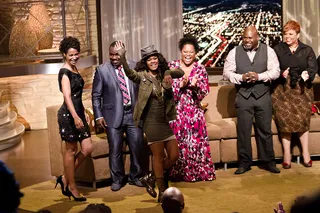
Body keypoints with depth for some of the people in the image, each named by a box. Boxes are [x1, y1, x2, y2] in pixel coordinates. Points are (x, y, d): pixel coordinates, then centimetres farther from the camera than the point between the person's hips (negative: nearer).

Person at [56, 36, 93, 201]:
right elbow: (67, 96, -23)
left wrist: (83, 112, 20)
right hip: (68, 115, -8)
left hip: (78, 113, 8)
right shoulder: (64, 72, -12)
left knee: (87, 149, 5)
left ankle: (65, 179, 17)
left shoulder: (74, 69, 14)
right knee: (71, 150, 2)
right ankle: (72, 187, 14)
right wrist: (75, 117, -33)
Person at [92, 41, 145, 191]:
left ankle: (135, 176, 24)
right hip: (114, 115, -2)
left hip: (133, 113, 2)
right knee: (115, 150, 2)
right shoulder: (102, 70, 0)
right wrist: (98, 116, -5)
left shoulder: (134, 67, 4)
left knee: (137, 147, 5)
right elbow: (96, 95, 2)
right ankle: (117, 179, 19)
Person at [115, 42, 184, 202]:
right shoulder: (142, 76, -5)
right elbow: (129, 72, -23)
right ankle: (162, 192, 15)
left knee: (174, 155, 6)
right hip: (152, 122, -6)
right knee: (159, 157, 2)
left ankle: (151, 178, 25)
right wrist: (122, 56, -40)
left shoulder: (164, 75, 10)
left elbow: (181, 73, 15)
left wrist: (169, 74, -6)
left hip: (166, 121, 6)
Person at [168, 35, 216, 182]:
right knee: (178, 143, 1)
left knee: (197, 141, 0)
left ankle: (199, 172, 12)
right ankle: (179, 174, 12)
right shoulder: (172, 66, 2)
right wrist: (180, 85, -18)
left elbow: (204, 93, -1)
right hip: (176, 111, -1)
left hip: (194, 111, 1)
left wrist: (195, 86, -20)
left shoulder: (200, 69, 4)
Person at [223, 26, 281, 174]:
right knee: (243, 131, 2)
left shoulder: (268, 51, 3)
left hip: (263, 95, 0)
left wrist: (259, 76, -17)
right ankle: (244, 163, 13)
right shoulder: (235, 52, 4)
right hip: (243, 96, 0)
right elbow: (226, 72, 2)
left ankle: (269, 161, 18)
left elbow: (275, 71, -1)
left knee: (265, 130, 7)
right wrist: (241, 77, -14)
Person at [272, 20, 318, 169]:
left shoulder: (307, 50, 4)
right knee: (285, 122, -2)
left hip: (302, 90, 1)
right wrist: (281, 74, -21)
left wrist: (308, 75, -22)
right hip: (283, 90, -1)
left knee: (303, 121, 2)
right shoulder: (278, 49, 2)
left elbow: (313, 69, -1)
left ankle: (306, 153, 14)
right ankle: (286, 155, 7)